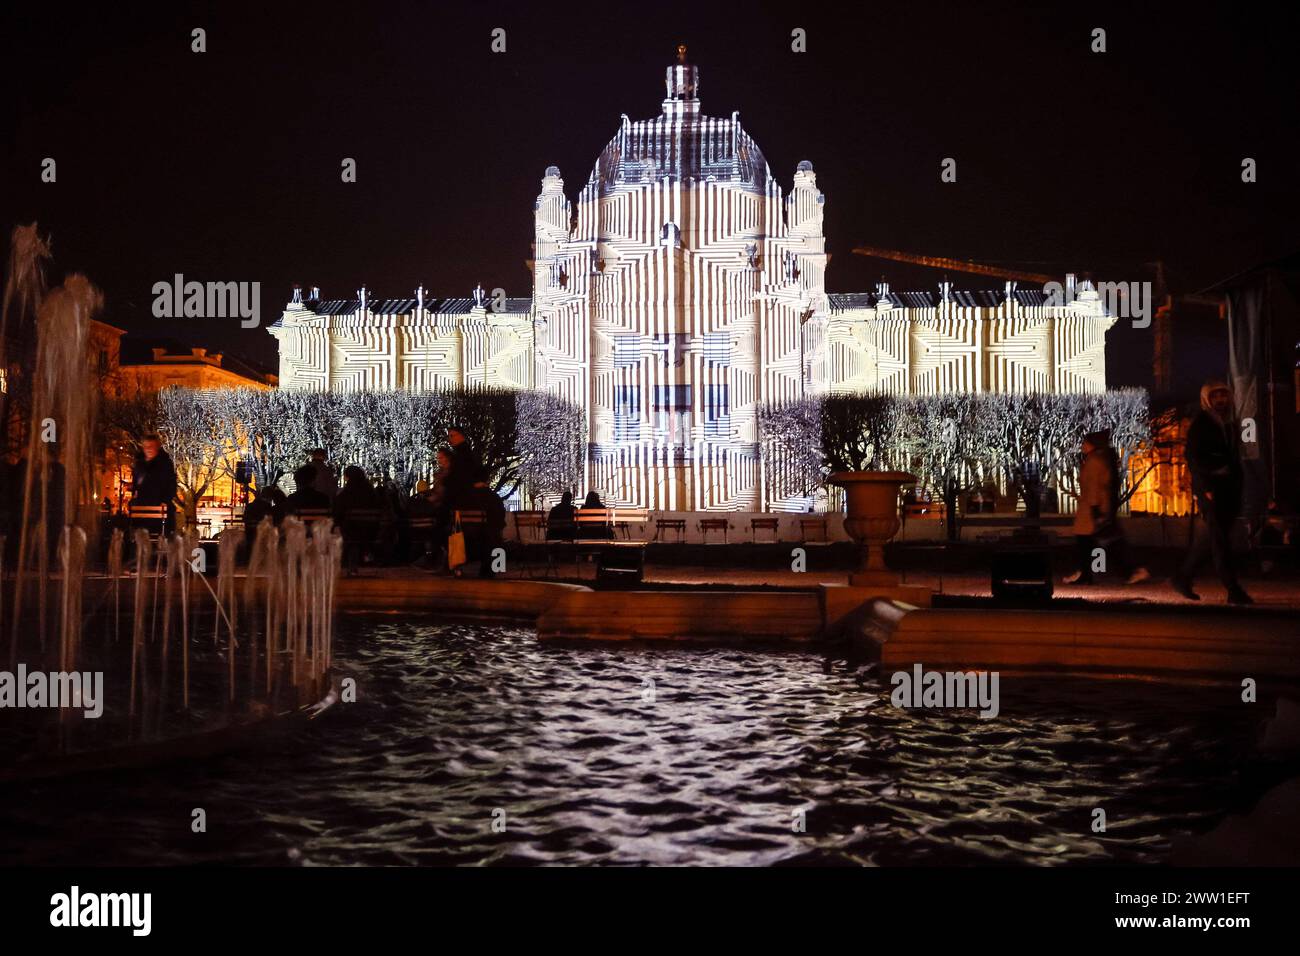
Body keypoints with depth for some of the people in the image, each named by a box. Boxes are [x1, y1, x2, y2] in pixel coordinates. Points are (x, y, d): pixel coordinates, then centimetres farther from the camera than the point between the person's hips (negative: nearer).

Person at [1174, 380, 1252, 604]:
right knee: (1220, 538, -10)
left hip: (1229, 491, 7)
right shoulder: (1200, 424, -3)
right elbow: (1193, 458, -9)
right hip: (1209, 491, -7)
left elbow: (1235, 459, 21)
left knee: (1207, 538, 10)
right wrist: (1205, 488, -16)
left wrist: (1238, 491, 14)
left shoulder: (1231, 424, 18)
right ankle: (1234, 590, -12)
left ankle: (1183, 578, 22)